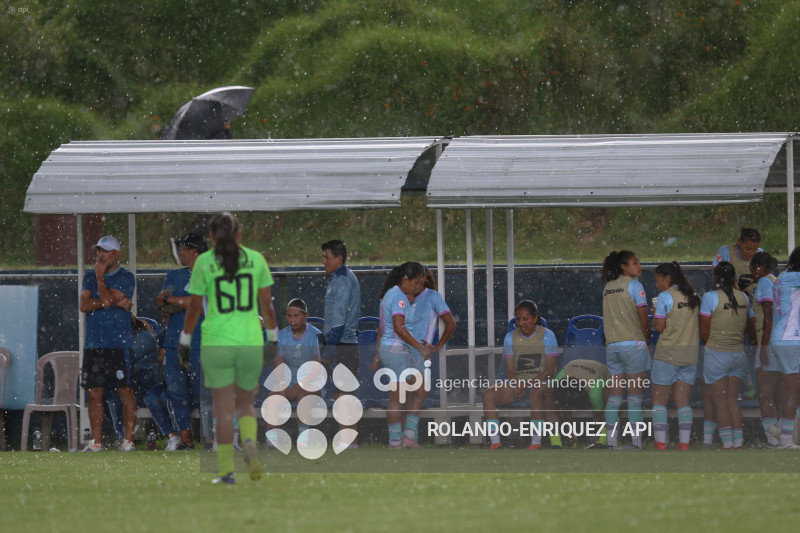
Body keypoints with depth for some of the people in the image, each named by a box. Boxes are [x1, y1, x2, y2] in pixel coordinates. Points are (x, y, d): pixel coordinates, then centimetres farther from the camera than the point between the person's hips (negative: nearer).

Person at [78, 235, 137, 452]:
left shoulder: (125, 278, 0)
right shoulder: (89, 277, 14)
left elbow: (107, 298, -13)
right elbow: (83, 305, -1)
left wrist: (100, 276, -2)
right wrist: (114, 302, -10)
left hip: (119, 343, -5)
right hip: (93, 343, 5)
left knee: (125, 391, -5)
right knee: (94, 393, 3)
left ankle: (128, 439, -1)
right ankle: (96, 441, 7)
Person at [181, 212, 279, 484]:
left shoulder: (204, 262, -2)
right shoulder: (255, 259, 3)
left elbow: (194, 306, -1)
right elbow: (267, 304, 6)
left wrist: (185, 340, 9)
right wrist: (274, 338, 17)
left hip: (216, 344, -1)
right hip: (251, 343, 1)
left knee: (224, 408, 5)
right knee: (245, 403, 17)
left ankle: (227, 470, 2)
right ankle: (250, 444, -12)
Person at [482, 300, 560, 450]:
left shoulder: (547, 336, -3)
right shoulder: (511, 337, 9)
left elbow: (549, 371, -9)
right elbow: (510, 371, 5)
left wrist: (528, 384, -22)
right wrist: (518, 385, -17)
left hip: (542, 381, -4)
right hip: (517, 381, 4)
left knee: (536, 393, -41)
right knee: (488, 394, -22)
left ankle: (536, 442, -36)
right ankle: (495, 442, -27)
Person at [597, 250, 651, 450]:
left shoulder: (608, 287, 13)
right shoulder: (634, 285, -5)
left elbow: (608, 318, 11)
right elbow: (643, 319, -8)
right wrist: (647, 340, 6)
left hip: (612, 344, 6)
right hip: (633, 343, -5)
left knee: (614, 394, 6)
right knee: (635, 395, -3)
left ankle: (611, 441, 3)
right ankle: (636, 441, -5)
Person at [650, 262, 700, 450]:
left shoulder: (665, 296, -9)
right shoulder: (693, 296, 8)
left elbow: (659, 327, -10)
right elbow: (701, 325, 10)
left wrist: (654, 316, 8)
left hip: (668, 353, -5)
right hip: (690, 353, 5)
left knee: (659, 401, 3)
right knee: (683, 401, 7)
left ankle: (660, 443, -5)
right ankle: (684, 443, 0)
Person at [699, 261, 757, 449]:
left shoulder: (710, 297, -10)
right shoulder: (743, 297, 5)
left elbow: (704, 331, -9)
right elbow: (751, 329, 16)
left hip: (717, 354, -5)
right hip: (739, 354, 5)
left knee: (720, 403, -1)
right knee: (733, 402, 12)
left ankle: (727, 444, -6)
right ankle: (737, 443, 8)